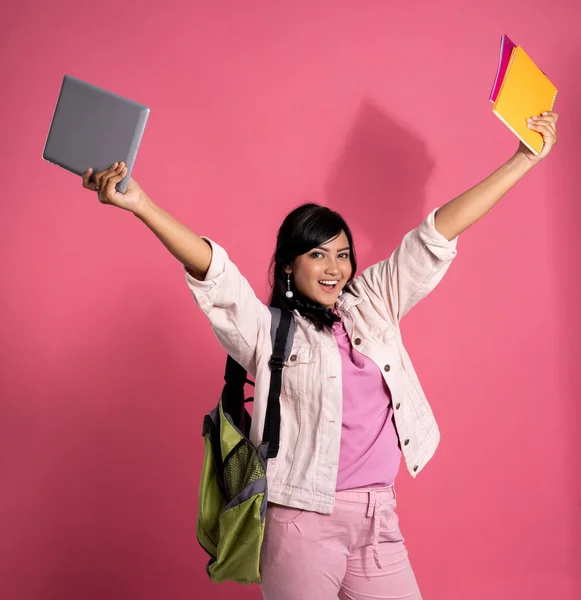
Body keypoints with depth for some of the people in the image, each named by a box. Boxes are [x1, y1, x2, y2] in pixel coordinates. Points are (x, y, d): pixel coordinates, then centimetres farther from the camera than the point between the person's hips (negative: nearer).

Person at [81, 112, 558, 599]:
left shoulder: (373, 305, 8)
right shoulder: (268, 330, -4)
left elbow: (438, 234, 7)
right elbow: (213, 272, -18)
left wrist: (526, 159, 12)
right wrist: (140, 204, -32)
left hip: (380, 517, 4)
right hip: (304, 522, -4)